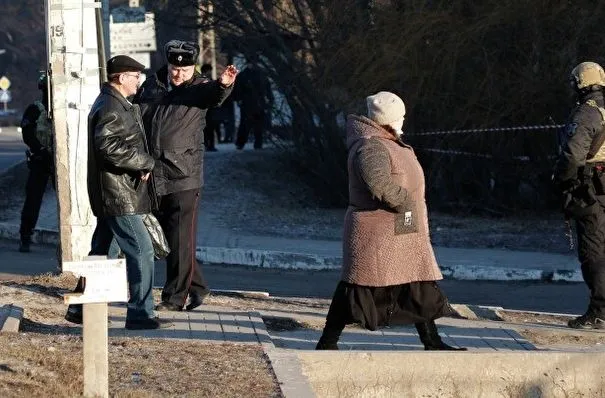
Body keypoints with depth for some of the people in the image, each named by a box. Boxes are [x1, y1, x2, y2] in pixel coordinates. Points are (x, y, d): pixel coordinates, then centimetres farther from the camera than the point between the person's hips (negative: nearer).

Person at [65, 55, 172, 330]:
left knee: (100, 251, 16)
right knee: (141, 249, -9)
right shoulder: (112, 108, -17)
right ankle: (140, 314, -8)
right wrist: (146, 163, -19)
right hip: (119, 194, -11)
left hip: (109, 194, 11)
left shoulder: (111, 104, 17)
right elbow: (109, 147, -29)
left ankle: (80, 309, 23)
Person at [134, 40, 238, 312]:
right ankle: (197, 287, 25)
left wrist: (223, 85, -49)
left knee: (180, 239, -4)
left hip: (183, 176, -4)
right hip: (151, 177, 5)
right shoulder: (150, 86, 9)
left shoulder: (198, 88, -2)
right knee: (164, 236, 11)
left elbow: (214, 95, -25)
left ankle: (175, 297, 3)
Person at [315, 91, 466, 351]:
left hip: (404, 231, 10)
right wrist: (406, 203, -19)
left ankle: (431, 342, 19)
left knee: (421, 285, 12)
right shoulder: (371, 147, -20)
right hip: (377, 232, -10)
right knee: (359, 287, -6)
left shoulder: (387, 143, 14)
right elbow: (381, 186, -34)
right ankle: (327, 342, 0)